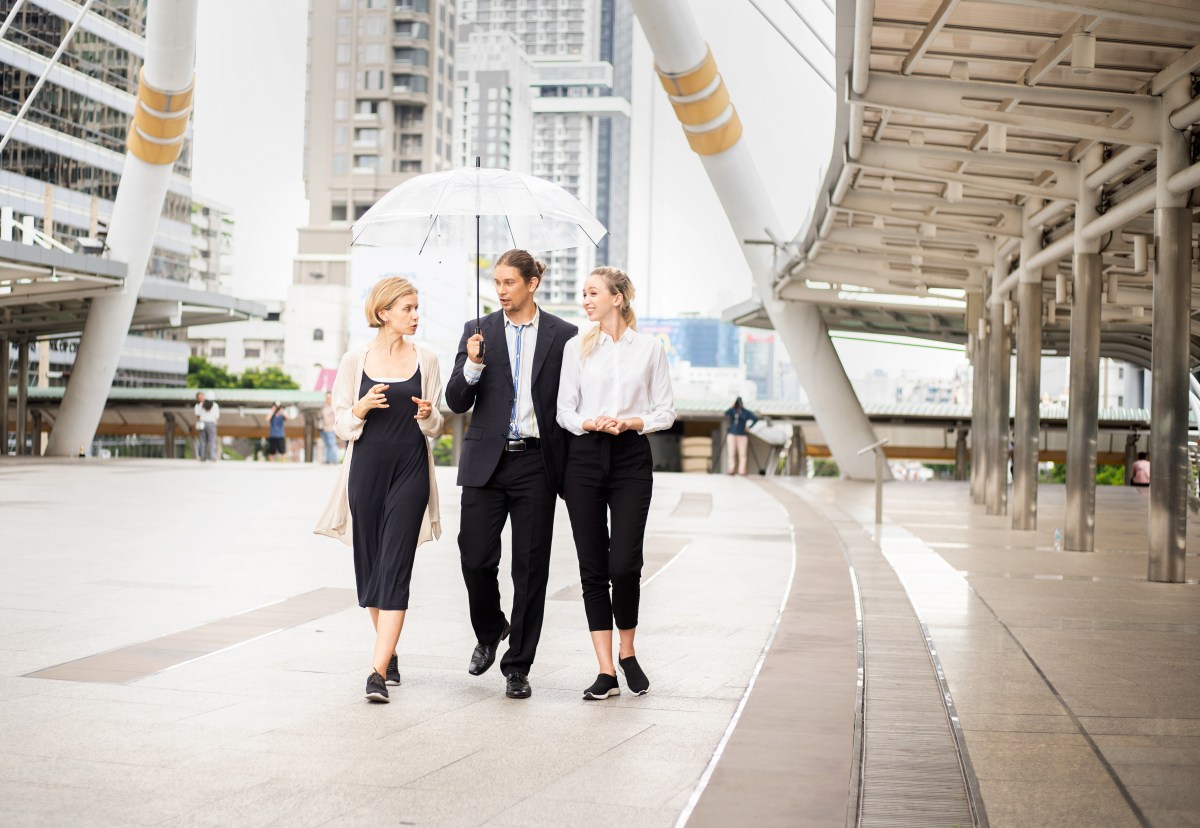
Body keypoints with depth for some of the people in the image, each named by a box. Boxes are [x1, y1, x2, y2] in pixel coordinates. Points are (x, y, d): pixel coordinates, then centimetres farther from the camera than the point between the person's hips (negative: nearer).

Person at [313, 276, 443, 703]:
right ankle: (390, 653, 30)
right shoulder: (355, 360, 2)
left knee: (395, 568, -9)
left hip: (410, 471, -1)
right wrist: (362, 408, -15)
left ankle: (378, 671, -13)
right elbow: (341, 423, 5)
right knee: (370, 566, 9)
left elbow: (435, 428, 10)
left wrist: (427, 415, -13)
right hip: (367, 468, 1)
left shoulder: (425, 359, 5)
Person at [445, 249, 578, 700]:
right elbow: (456, 402, 3)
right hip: (487, 461, 1)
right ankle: (490, 631, 29)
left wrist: (572, 467, 1)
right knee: (475, 557, -2)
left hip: (536, 463, -1)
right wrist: (472, 364, -16)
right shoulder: (477, 332, 6)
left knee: (530, 566, 2)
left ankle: (518, 666, 13)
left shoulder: (563, 335, 3)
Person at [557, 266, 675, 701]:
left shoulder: (650, 347, 4)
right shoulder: (577, 347, 8)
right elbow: (564, 409, 7)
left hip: (632, 458, -2)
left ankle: (627, 652, 16)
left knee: (624, 564, -10)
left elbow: (666, 411, 4)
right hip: (585, 457, 2)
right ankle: (606, 672, 5)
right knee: (593, 568, 0)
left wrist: (631, 422, -13)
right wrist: (591, 423, -13)